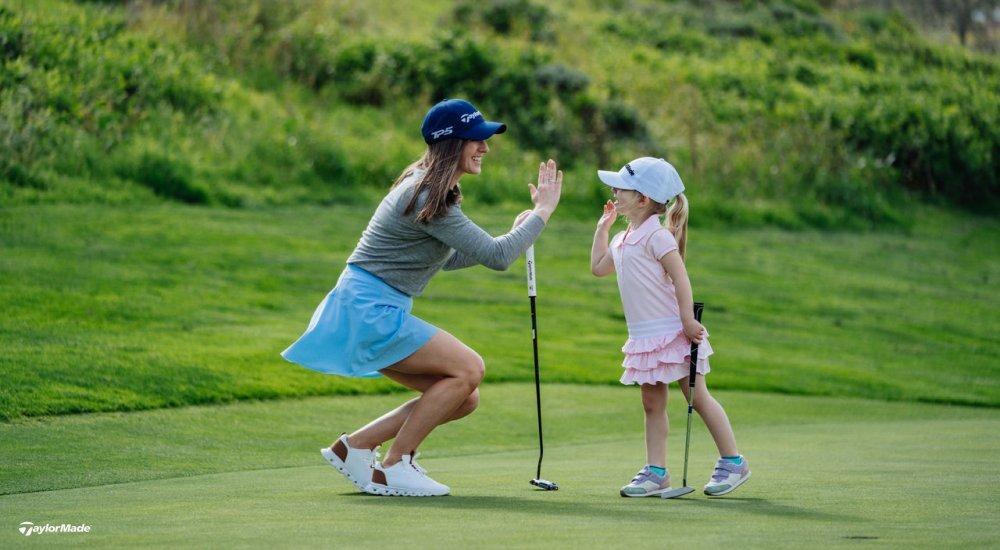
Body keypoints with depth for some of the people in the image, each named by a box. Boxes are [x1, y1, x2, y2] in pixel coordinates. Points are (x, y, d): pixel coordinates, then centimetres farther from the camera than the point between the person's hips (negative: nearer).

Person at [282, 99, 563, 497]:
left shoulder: (436, 191, 12)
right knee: (469, 369, -17)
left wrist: (514, 233, 12)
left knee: (464, 397, 6)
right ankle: (393, 468, -9)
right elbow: (497, 257, -22)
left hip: (381, 311, 10)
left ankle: (355, 446, 10)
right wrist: (543, 212, -10)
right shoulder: (427, 198, -19)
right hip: (369, 310, -10)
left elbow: (449, 258, 25)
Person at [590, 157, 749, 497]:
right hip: (645, 338, 9)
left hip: (673, 333, -9)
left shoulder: (657, 235, -14)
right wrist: (603, 227, 23)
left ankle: (733, 462, 7)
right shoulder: (624, 240, 13)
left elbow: (680, 277, -20)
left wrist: (688, 320, -26)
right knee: (652, 404, 7)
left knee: (698, 397, -2)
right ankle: (656, 472, 10)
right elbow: (599, 267, 26)